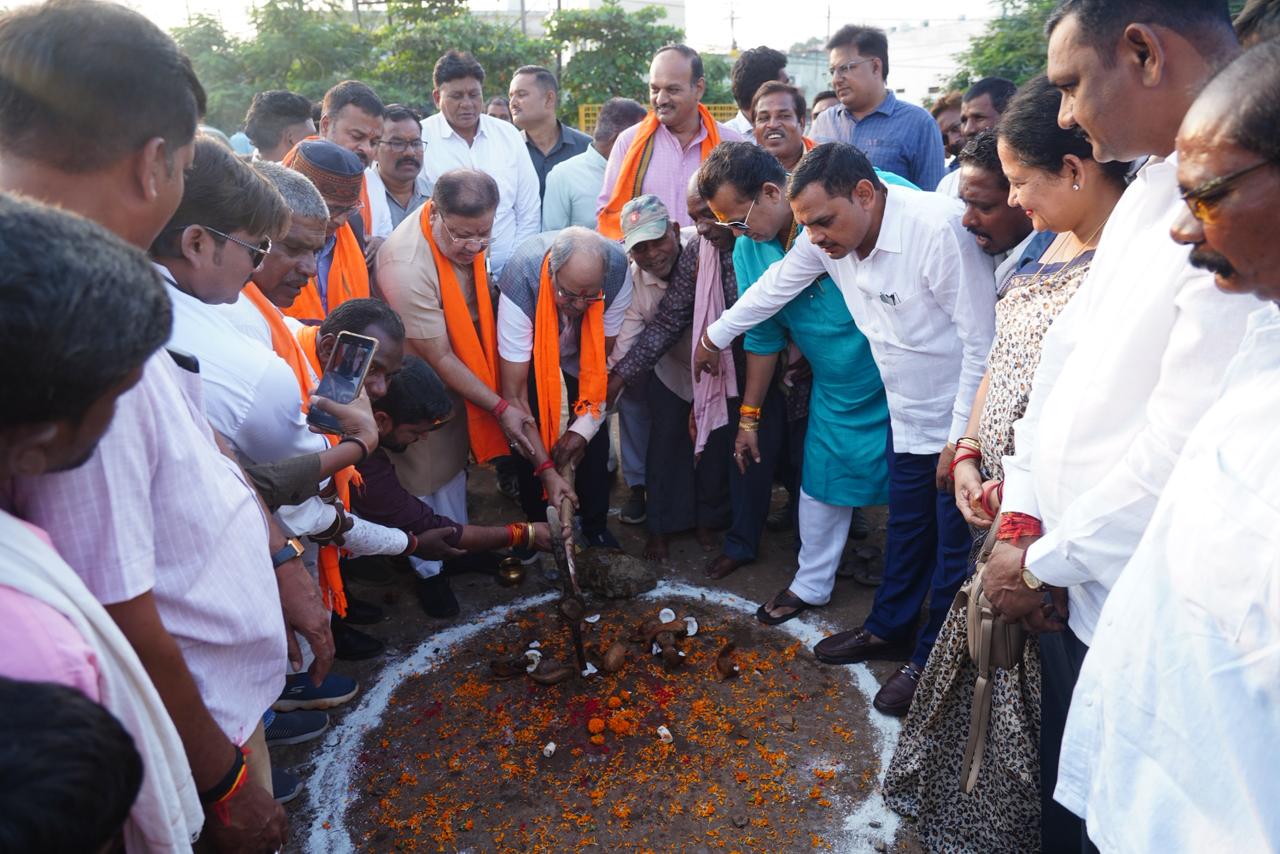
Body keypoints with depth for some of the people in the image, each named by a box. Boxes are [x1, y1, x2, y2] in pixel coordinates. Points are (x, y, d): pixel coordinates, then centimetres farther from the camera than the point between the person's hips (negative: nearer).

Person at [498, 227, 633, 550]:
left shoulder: (618, 268, -35)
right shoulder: (521, 282, -42)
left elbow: (608, 356, -18)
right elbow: (513, 393, -37)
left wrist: (585, 426, -20)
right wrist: (547, 471, -41)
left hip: (584, 350, 2)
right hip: (531, 350, -2)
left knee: (595, 438, -4)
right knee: (528, 437, -8)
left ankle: (595, 528, 18)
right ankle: (537, 527, 17)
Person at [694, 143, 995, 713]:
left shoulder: (939, 229, -29)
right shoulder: (827, 239, -7)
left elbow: (983, 341, -24)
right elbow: (775, 286, 11)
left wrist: (961, 439, -20)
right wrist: (715, 337, 23)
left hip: (963, 419, -6)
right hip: (907, 415, 6)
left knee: (954, 545, 7)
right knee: (905, 530, 20)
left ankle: (931, 660, 25)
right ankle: (888, 629, 38)